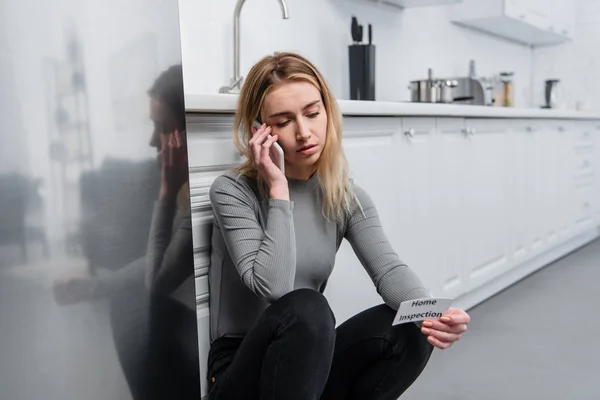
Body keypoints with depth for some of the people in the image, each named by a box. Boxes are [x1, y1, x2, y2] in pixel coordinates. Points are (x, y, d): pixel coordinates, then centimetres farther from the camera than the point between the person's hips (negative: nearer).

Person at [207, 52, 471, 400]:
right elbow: (273, 287, -24)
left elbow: (388, 268, -15)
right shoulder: (234, 191, -12)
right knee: (305, 308, -35)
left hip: (311, 364, 4)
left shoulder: (348, 198, 2)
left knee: (411, 331, -21)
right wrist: (278, 191, -22)